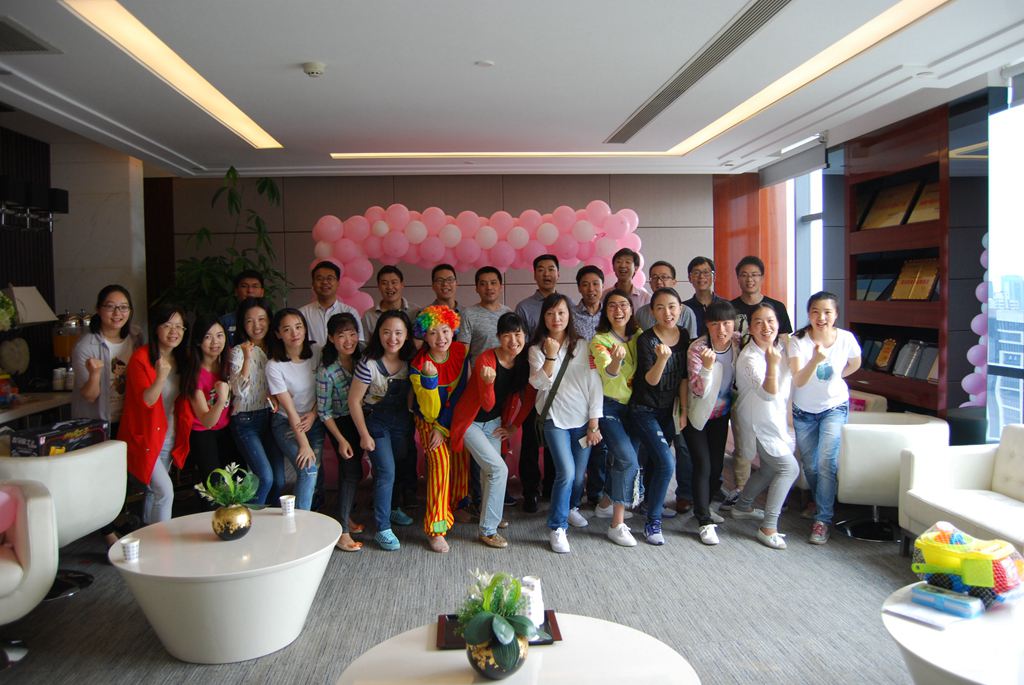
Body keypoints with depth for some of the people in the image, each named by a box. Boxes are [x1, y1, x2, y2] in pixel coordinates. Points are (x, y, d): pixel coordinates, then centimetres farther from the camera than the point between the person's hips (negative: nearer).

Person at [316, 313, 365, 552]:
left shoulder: (360, 360, -8)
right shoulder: (326, 370, -22)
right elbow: (323, 410, -16)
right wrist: (341, 440, -14)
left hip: (360, 419, 5)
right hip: (340, 423, -5)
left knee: (354, 470, 12)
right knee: (351, 471, -11)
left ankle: (346, 516, 32)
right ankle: (342, 531, -5)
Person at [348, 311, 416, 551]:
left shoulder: (409, 360, -8)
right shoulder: (369, 363, -21)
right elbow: (354, 401, -15)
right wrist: (364, 435, -11)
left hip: (402, 419, 5)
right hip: (376, 420, -5)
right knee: (386, 473, -10)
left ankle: (393, 508, 38)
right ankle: (383, 530, 1)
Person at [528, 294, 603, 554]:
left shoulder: (583, 346, 1)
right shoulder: (537, 349, 1)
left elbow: (594, 384, -1)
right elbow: (540, 383, -13)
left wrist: (594, 424, -4)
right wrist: (550, 356, -24)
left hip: (582, 420, 2)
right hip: (555, 419, -2)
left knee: (579, 474, 8)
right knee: (566, 472, -16)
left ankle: (572, 507, 39)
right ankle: (557, 528, -1)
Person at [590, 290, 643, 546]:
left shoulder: (639, 336, 4)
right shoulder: (600, 340, -10)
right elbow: (609, 372, -28)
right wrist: (615, 360, -48)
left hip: (632, 406, 5)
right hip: (609, 406, -5)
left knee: (622, 460, 10)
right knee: (629, 460, -19)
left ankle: (606, 504, 34)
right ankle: (617, 524, -12)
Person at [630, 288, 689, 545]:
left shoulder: (684, 337, -1)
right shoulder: (646, 339, -18)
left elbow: (683, 377, 6)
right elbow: (651, 380, -23)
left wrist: (683, 411, 4)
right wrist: (662, 358, -42)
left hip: (668, 410, 6)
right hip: (644, 410, -6)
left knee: (657, 460, 17)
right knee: (666, 463, -16)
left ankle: (651, 502, 42)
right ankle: (652, 522, -3)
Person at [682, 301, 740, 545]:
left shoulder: (738, 342, -10)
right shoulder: (697, 348, -25)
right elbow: (698, 390, -28)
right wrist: (707, 366, -43)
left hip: (721, 414, 5)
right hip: (697, 414, -5)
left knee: (717, 466, 12)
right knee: (703, 466, -10)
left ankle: (703, 506, 35)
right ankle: (704, 521, 0)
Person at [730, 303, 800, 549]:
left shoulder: (781, 347, -2)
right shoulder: (749, 358, -25)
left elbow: (793, 379, 14)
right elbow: (769, 394, -34)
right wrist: (772, 363, -43)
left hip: (777, 419, 8)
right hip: (758, 422, -8)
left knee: (770, 468, 21)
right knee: (789, 468, -12)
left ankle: (742, 506, 41)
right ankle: (768, 527, -6)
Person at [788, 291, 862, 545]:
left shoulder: (846, 339, -15)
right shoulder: (798, 341, -20)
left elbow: (855, 364, 8)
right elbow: (798, 381, -30)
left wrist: (832, 378, 6)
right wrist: (815, 360, -45)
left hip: (834, 407, -1)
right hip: (804, 411, 1)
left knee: (826, 461, -16)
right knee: (809, 465, 13)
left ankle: (823, 520, -6)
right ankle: (820, 503, 41)